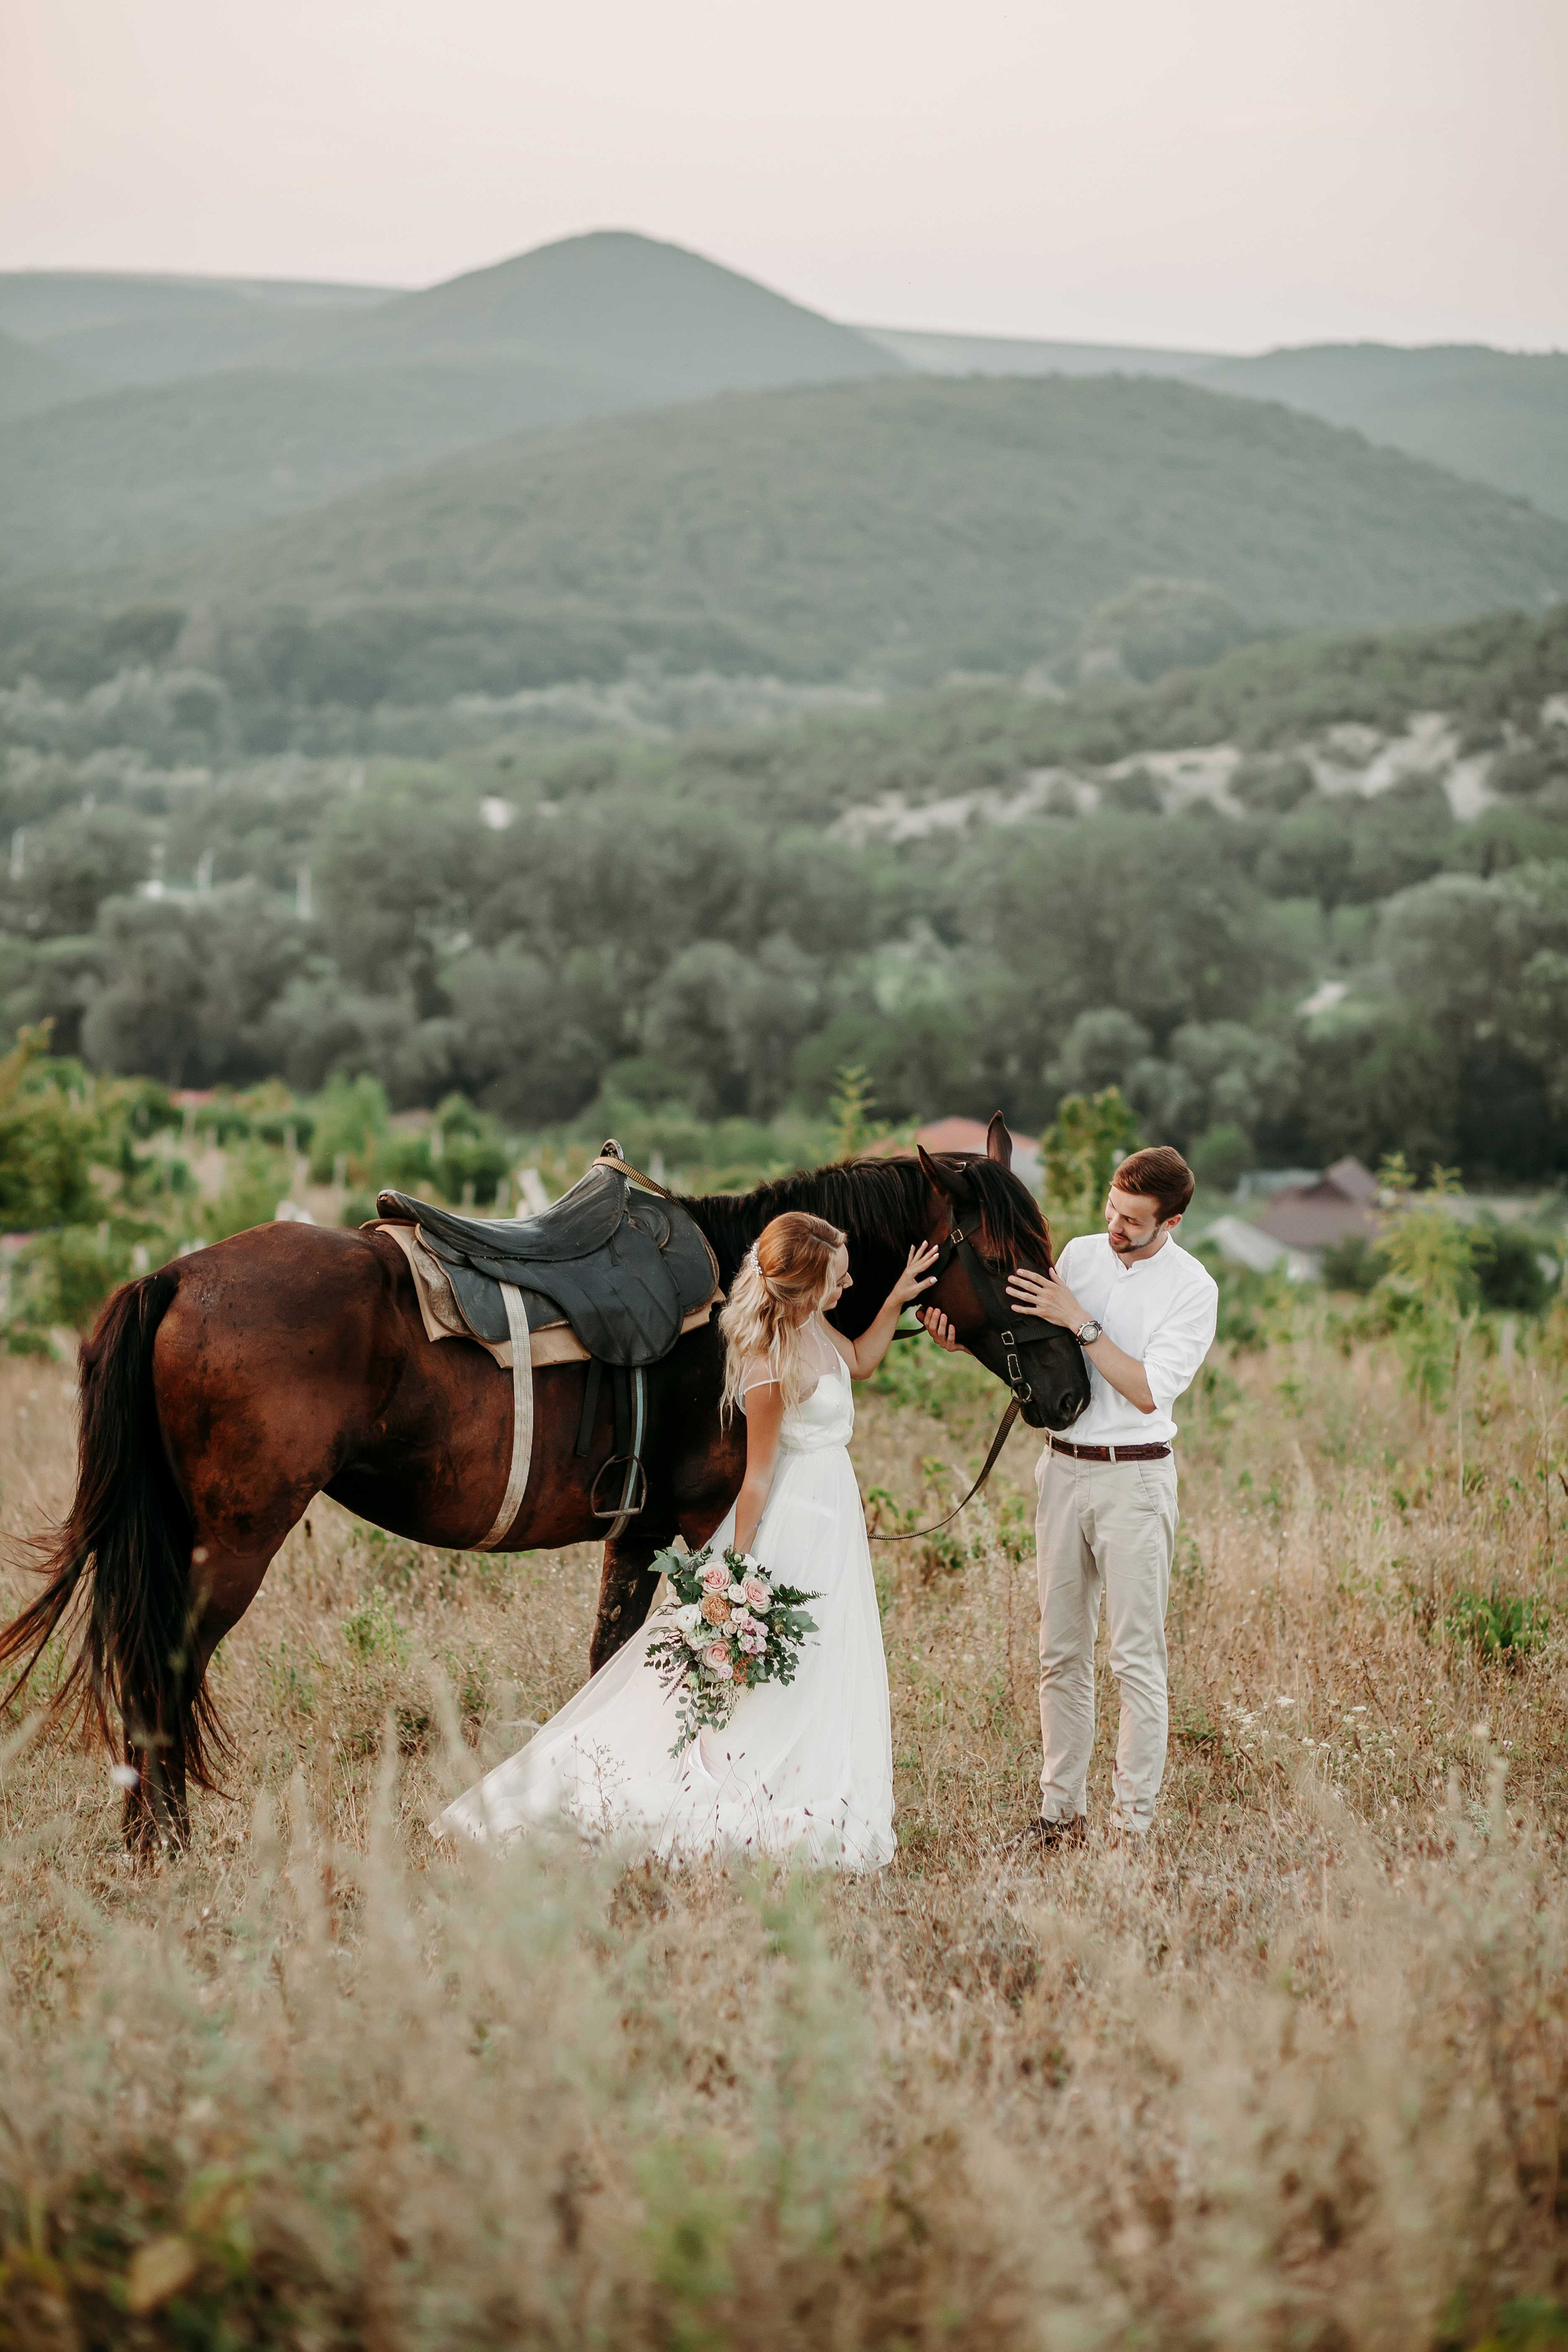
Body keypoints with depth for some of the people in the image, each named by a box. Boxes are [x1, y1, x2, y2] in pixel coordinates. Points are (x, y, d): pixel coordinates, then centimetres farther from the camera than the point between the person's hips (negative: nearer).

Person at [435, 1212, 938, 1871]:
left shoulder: (812, 1326, -1)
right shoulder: (770, 1369, -26)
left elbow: (859, 1363, 22)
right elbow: (758, 1476, -22)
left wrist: (896, 1301, 9)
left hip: (834, 1517, 10)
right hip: (795, 1526, -10)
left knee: (829, 1670, 16)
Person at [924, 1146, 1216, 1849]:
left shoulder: (1192, 1288, -8)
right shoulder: (1079, 1254, 6)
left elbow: (1149, 1390, -16)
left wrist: (1082, 1322, -19)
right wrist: (964, 1340, -4)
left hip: (1134, 1479, -5)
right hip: (1064, 1468, 5)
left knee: (1136, 1659, -3)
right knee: (1061, 1653, 9)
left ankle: (1134, 1824, 3)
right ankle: (1061, 1811, 17)